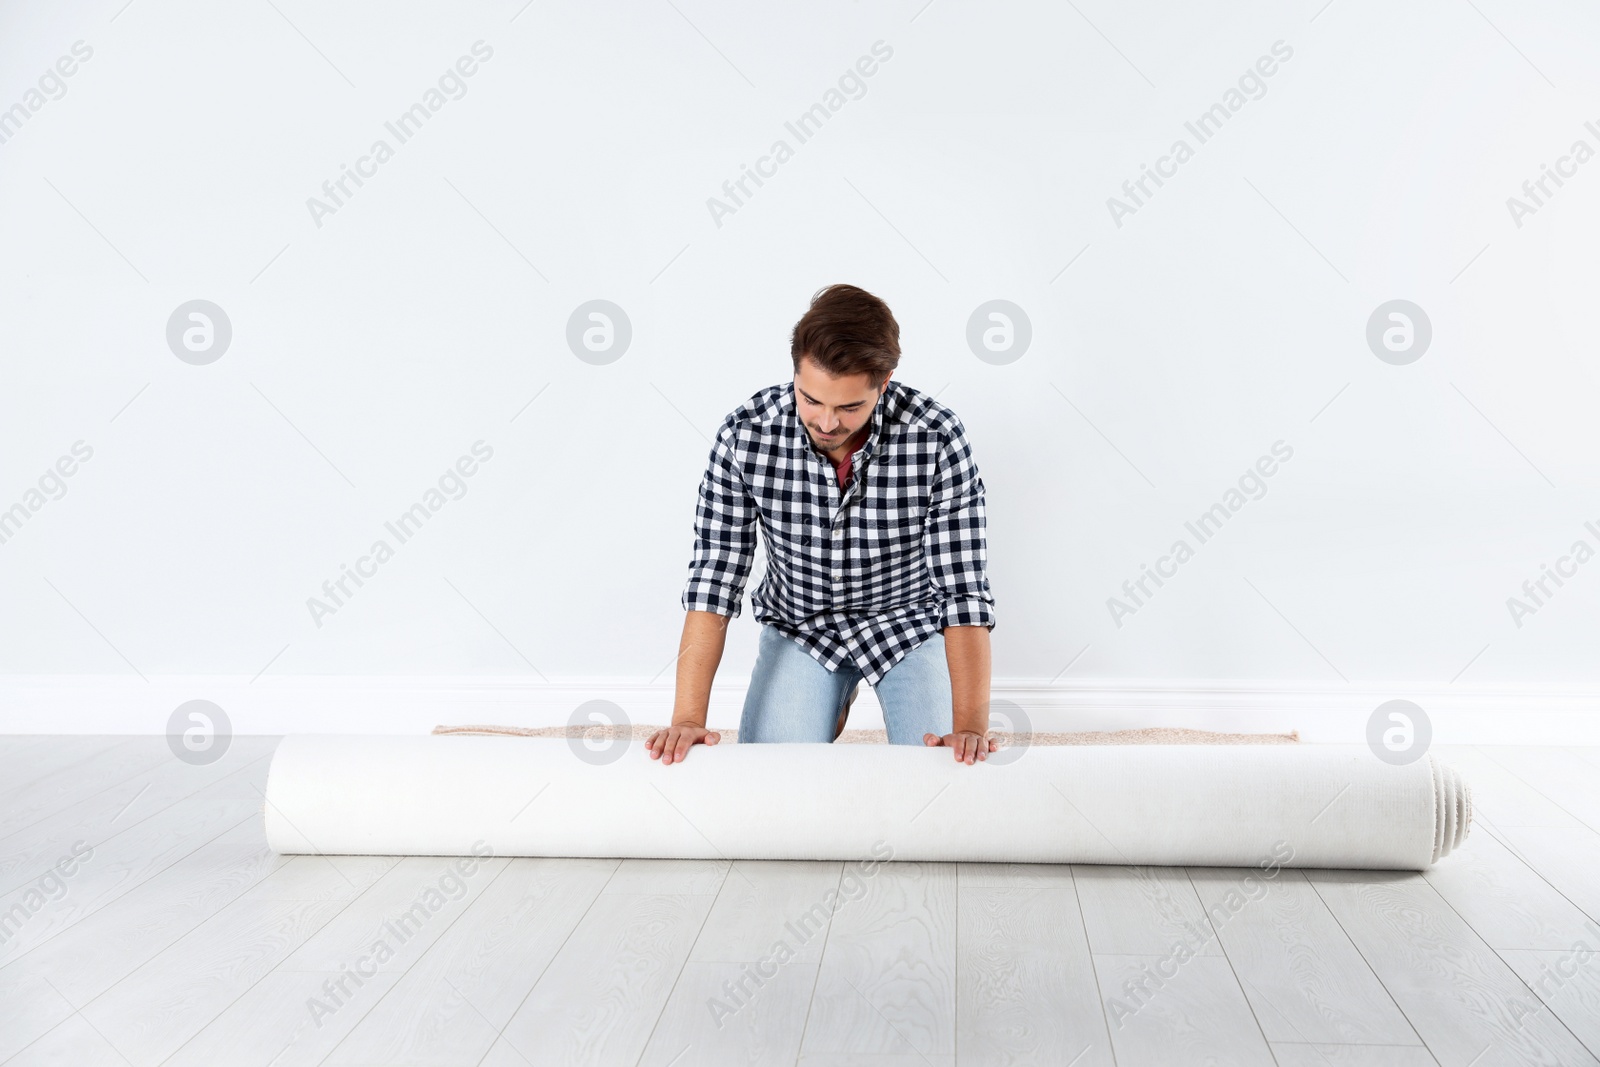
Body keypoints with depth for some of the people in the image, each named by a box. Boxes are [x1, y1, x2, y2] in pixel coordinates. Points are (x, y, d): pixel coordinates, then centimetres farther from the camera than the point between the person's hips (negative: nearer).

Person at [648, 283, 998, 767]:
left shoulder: (937, 437, -26)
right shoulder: (744, 435, -23)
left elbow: (964, 588, -26)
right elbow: (714, 580, -21)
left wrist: (970, 727, -37)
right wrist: (688, 719, -30)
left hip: (908, 619, 0)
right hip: (799, 626, 1)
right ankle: (834, 702, 24)